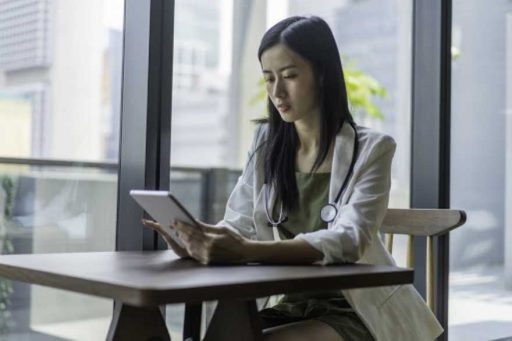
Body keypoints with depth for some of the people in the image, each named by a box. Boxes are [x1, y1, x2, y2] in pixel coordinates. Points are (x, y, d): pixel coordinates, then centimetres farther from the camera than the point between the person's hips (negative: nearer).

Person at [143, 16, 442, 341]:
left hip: (351, 312, -4)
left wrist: (248, 251, -38)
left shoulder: (370, 150, -9)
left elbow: (348, 241, -23)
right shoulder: (267, 143, 7)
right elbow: (239, 225, 2)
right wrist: (199, 241, -23)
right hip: (286, 305, 5)